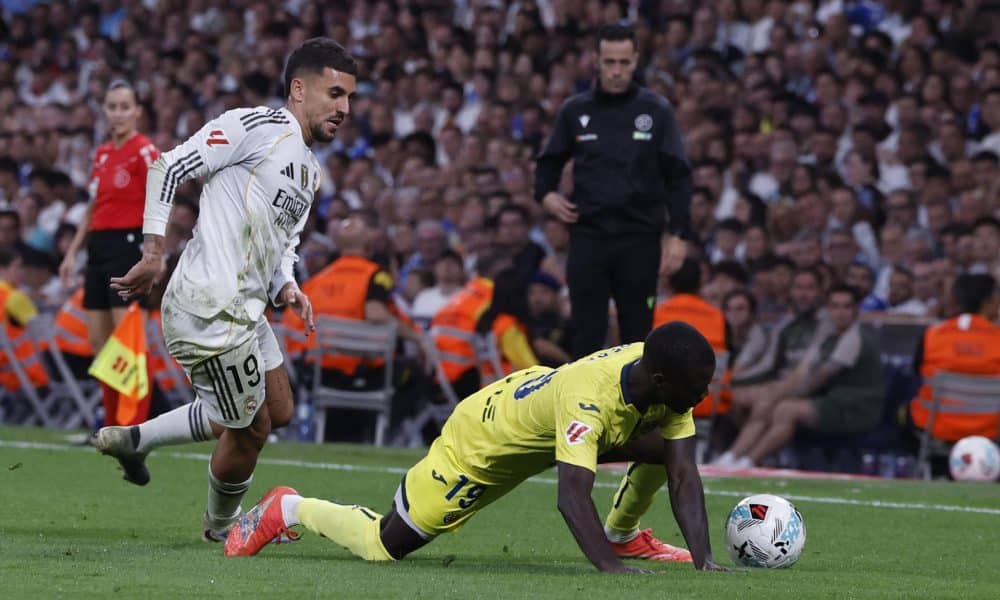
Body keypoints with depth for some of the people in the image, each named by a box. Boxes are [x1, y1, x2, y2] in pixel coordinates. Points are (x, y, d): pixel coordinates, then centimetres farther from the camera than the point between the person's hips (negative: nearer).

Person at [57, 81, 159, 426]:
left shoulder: (145, 152, -8)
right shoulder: (102, 153, 15)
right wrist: (72, 252, 19)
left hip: (128, 245, -8)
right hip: (99, 246, 8)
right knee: (98, 340, 7)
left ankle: (136, 425, -8)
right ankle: (112, 423, 14)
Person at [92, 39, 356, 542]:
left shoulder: (310, 173, 19)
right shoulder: (257, 126, -11)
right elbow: (168, 168, -14)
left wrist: (286, 287, 5)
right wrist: (154, 250, -20)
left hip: (245, 307, 10)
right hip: (210, 307, -10)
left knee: (278, 411, 17)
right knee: (250, 430, 0)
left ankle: (133, 439, 24)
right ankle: (222, 524, 29)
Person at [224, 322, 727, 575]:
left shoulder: (665, 380, -21)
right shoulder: (589, 399, -42)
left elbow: (684, 475, -22)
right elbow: (572, 497, -49)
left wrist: (703, 559, -33)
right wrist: (610, 568, -60)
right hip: (479, 445, -7)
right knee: (384, 546, 0)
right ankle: (289, 510, 23)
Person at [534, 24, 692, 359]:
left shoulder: (656, 111, 2)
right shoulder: (575, 111, 7)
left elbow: (678, 176, 2)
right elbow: (549, 163, 19)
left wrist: (678, 234, -6)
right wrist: (545, 194, -2)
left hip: (640, 239, -1)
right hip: (588, 235, 1)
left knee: (638, 335, 3)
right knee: (587, 336, 0)